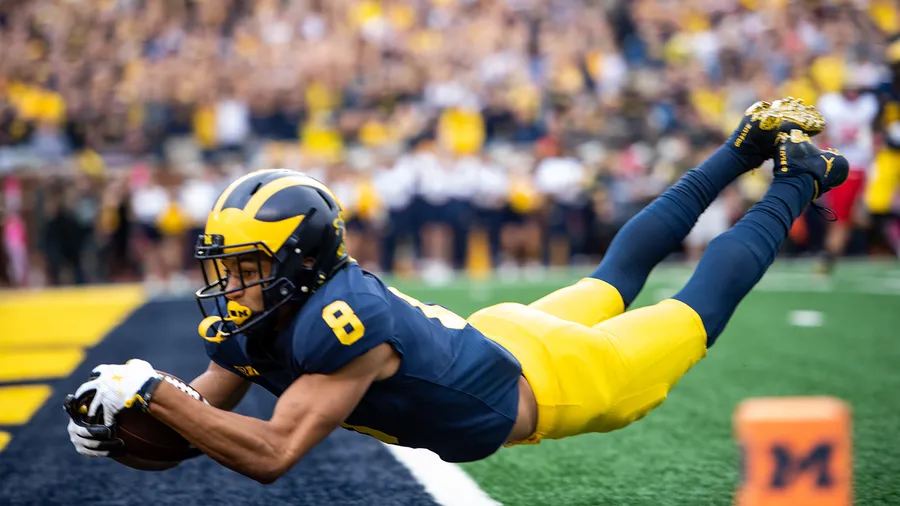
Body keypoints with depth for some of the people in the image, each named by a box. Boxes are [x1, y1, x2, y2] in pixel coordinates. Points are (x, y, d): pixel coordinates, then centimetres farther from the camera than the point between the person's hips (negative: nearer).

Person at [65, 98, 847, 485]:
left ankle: (794, 177, 34)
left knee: (694, 315, 16)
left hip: (548, 378, -6)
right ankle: (742, 151, 44)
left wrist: (151, 393, -50)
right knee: (612, 283, 30)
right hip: (490, 340, 6)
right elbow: (199, 422, -11)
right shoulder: (252, 325, -19)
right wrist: (123, 425, -29)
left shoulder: (343, 321, -43)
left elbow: (271, 455, -50)